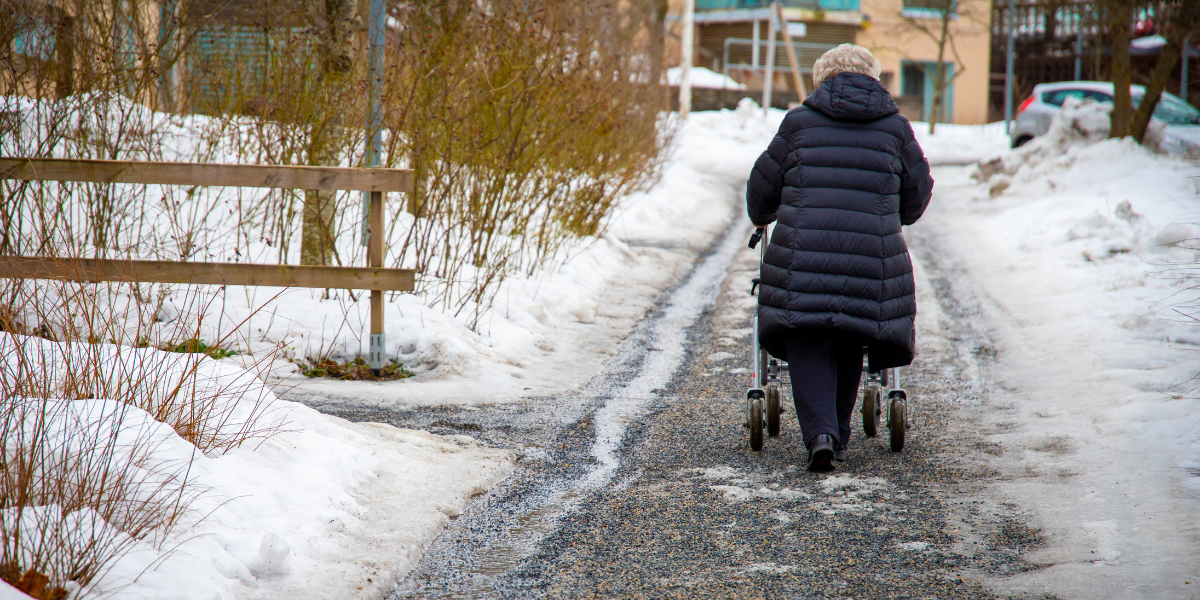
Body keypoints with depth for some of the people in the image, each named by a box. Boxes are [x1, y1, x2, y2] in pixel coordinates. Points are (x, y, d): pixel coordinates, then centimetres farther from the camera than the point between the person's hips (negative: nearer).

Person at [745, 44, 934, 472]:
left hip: (803, 255, -1)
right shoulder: (894, 128, 11)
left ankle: (820, 433, -15)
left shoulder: (800, 121, 9)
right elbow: (918, 190, 22)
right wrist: (895, 219, 44)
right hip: (872, 257, 2)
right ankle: (838, 438, 21)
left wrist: (761, 217, 39)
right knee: (849, 347, 18)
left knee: (808, 345, 3)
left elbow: (764, 184, 17)